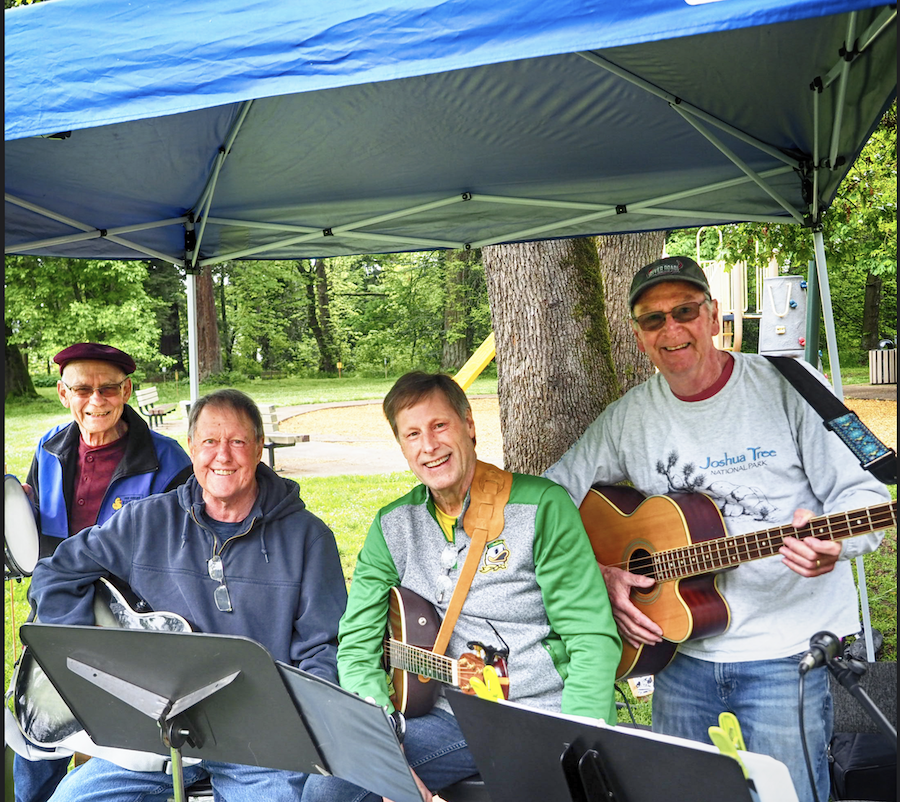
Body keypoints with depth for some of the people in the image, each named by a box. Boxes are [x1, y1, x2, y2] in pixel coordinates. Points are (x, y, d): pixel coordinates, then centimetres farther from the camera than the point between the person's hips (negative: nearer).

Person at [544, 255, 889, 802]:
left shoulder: (788, 387, -7)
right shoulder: (630, 417, 4)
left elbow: (863, 494, -8)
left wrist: (833, 543, -29)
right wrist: (598, 574, -5)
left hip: (787, 655, -3)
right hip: (681, 656, 4)